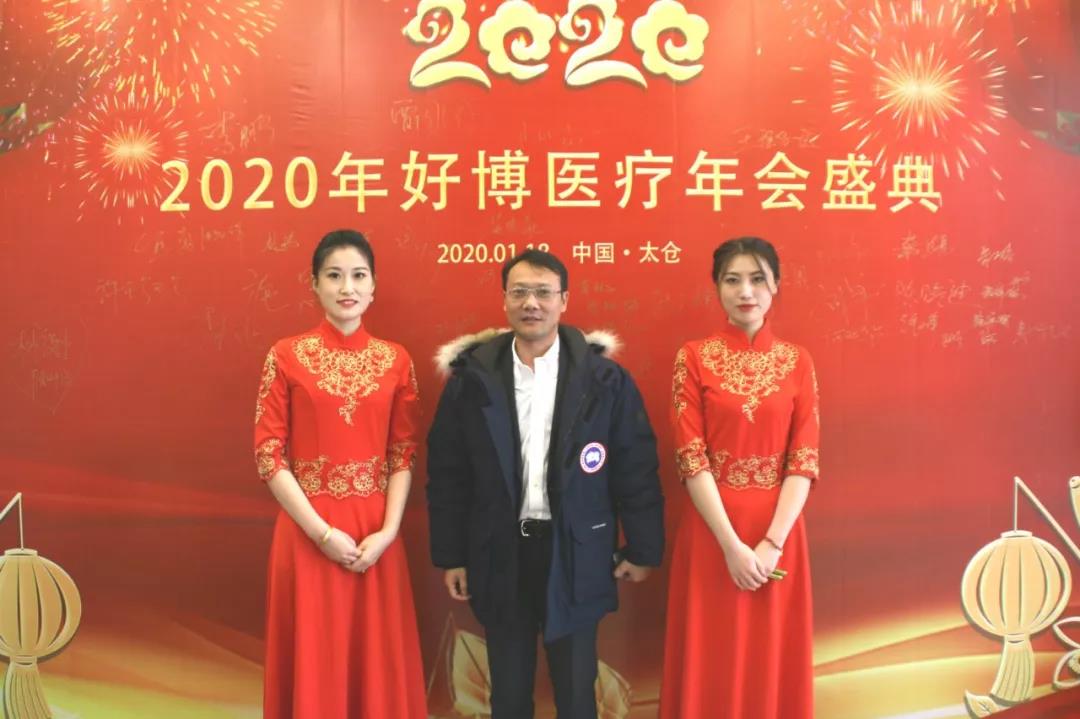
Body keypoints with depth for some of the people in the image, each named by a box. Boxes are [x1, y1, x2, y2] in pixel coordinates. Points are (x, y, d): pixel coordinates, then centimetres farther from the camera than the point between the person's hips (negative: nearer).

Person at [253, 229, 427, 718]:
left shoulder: (396, 361, 4)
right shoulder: (286, 356, -2)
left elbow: (404, 454, 4)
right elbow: (268, 454, -5)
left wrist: (387, 531, -8)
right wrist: (322, 532, -12)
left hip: (376, 537, 2)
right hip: (307, 533, -2)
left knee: (377, 659, 11)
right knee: (314, 661, 8)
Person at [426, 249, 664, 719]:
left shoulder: (604, 378, -6)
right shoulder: (472, 378, -2)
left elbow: (636, 468, -3)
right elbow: (447, 473, 1)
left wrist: (642, 550, -1)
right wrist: (450, 556, 2)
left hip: (575, 554, -1)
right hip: (500, 554, 2)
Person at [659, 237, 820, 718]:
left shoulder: (797, 361, 4)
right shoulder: (694, 358, -2)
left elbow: (805, 459, -2)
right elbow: (690, 458, -8)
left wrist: (771, 543, -13)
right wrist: (732, 545, -14)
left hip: (778, 531, 2)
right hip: (711, 531, -1)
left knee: (771, 661, 12)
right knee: (712, 662, 8)